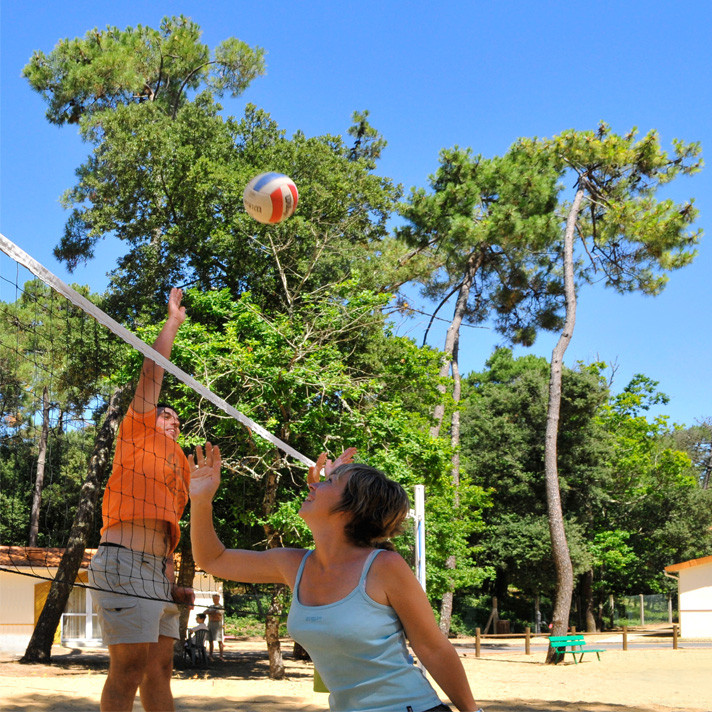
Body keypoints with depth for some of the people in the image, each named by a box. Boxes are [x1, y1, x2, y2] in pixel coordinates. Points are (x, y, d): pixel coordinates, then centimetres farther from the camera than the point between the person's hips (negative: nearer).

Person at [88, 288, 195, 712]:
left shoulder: (178, 466, 27)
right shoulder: (139, 431, 9)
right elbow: (153, 371, 5)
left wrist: (172, 587, 14)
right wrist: (173, 322, 12)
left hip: (158, 573, 8)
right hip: (126, 564, -8)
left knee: (160, 671, 7)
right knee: (129, 671, -11)